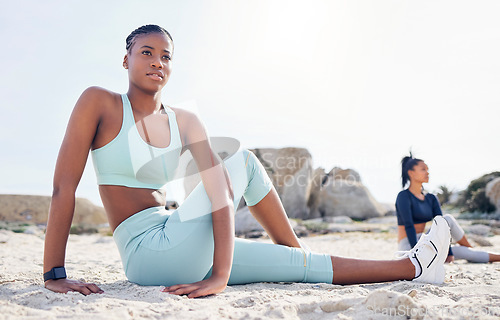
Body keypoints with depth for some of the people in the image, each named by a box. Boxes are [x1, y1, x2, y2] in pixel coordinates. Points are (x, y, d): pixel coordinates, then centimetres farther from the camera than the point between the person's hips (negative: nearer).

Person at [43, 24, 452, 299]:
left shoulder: (185, 122, 4)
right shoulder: (99, 103, -6)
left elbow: (220, 193, -7)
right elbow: (64, 187, -10)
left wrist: (221, 275, -19)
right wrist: (54, 275, -15)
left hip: (178, 252, 5)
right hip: (149, 253, -5)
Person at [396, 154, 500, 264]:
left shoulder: (431, 199, 11)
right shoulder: (404, 197, -12)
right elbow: (408, 226, -20)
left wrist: (449, 253, -6)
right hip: (409, 246, -7)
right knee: (448, 219, -14)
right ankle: (471, 249, 5)